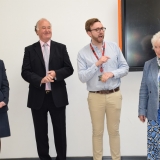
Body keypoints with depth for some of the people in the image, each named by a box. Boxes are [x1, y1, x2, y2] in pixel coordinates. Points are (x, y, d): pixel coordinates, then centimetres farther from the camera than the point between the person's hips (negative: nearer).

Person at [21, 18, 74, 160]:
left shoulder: (61, 48, 6)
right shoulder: (30, 50, 4)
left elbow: (69, 69, 2)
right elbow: (25, 72, -4)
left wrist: (56, 73, -17)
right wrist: (41, 80, -21)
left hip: (57, 97, 0)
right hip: (38, 97, 0)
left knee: (60, 131, 9)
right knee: (41, 132, 9)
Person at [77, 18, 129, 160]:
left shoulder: (114, 47, 2)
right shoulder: (83, 53, -4)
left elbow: (125, 68, 4)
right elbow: (82, 77, -11)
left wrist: (112, 73, -14)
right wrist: (97, 64, -21)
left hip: (114, 95, 2)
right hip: (95, 97, -1)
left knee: (114, 130, 12)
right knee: (97, 132, 11)